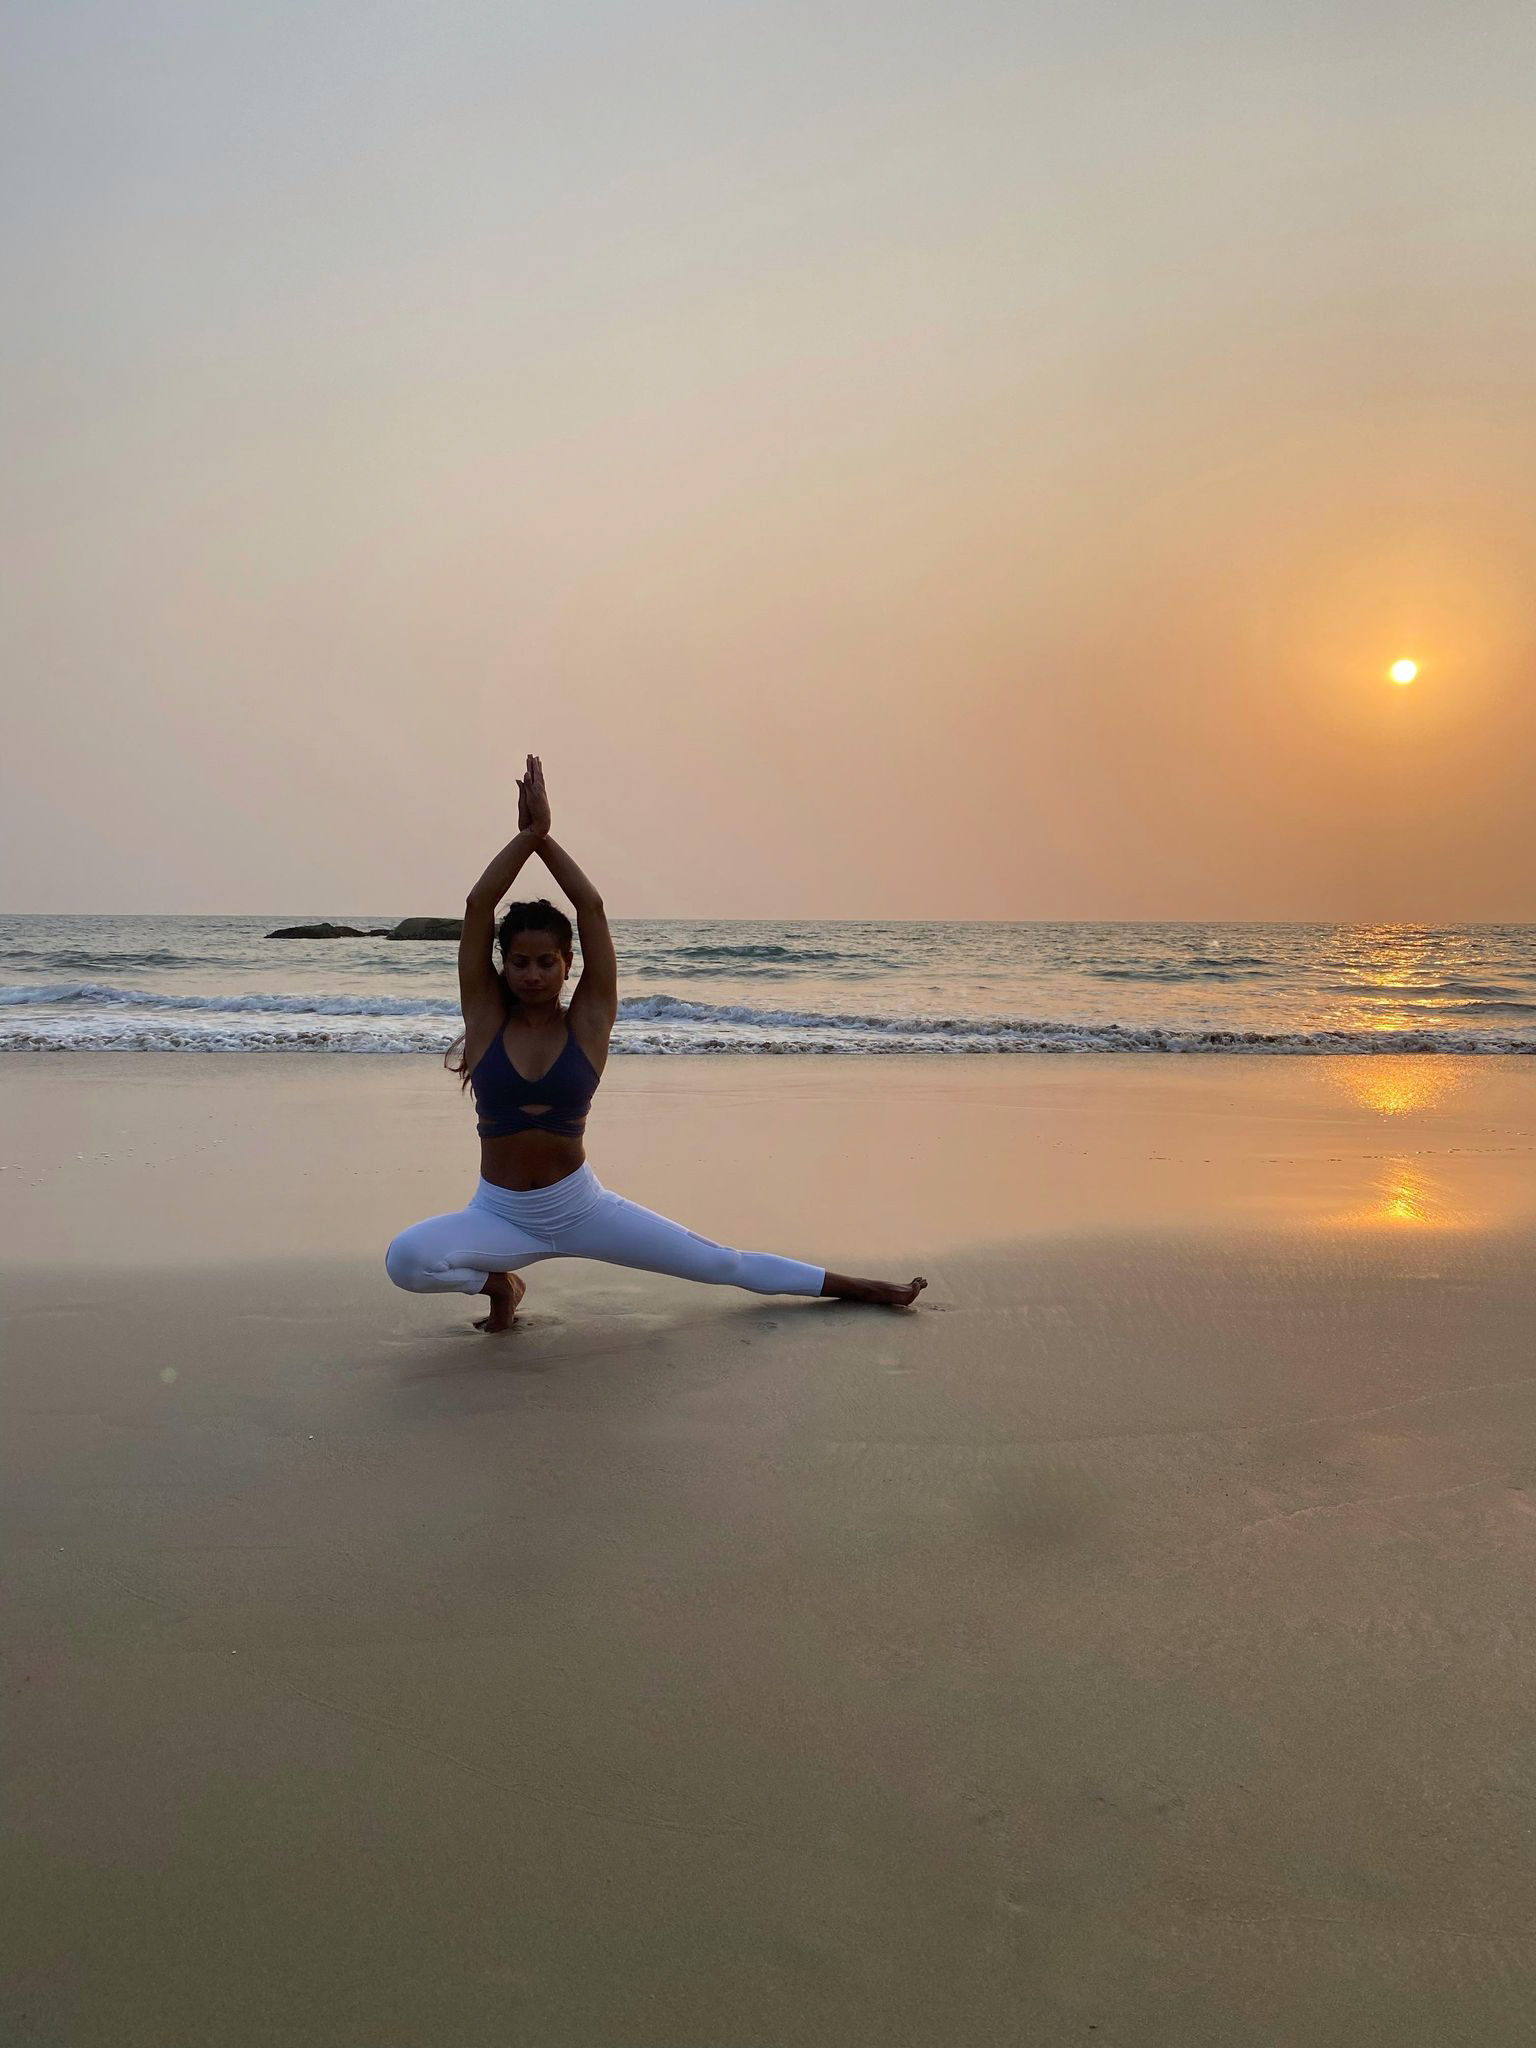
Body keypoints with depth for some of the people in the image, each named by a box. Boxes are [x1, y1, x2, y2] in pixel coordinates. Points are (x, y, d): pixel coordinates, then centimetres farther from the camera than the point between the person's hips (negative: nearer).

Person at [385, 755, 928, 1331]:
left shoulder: (588, 1021, -5)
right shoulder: (486, 1016, -5)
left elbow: (592, 907, -14)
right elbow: (478, 905, -16)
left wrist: (545, 836, -14)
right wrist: (527, 833, -17)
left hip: (581, 1207, 0)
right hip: (499, 1216, 0)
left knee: (718, 1261, 4)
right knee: (405, 1259, -29)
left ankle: (857, 1287, 21)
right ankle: (499, 1282, 3)